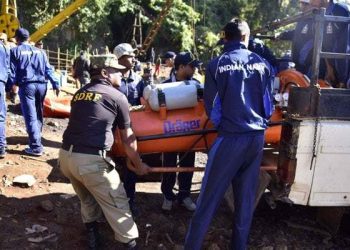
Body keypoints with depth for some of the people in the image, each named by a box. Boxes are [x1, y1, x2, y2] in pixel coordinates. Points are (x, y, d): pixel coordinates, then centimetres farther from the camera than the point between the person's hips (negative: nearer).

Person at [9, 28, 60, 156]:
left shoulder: (15, 51, 5)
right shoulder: (40, 51, 16)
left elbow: (12, 71, -1)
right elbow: (48, 69, 10)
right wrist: (55, 84, 7)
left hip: (26, 85, -4)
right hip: (41, 85, 4)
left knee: (30, 116, -5)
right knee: (38, 114, 19)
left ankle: (36, 147, -8)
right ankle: (37, 140, 29)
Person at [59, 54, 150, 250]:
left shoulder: (79, 93, 18)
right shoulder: (117, 96, 1)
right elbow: (127, 138, 7)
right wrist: (138, 165, 21)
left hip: (65, 156, 7)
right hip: (91, 160, -7)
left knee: (87, 198, 29)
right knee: (117, 205, 6)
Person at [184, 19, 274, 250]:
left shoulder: (217, 65, -7)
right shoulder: (262, 63, 3)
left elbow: (211, 105, -1)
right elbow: (269, 102, 10)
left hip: (230, 138, -4)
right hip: (257, 136, 4)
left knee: (209, 197, 4)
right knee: (246, 197, 14)